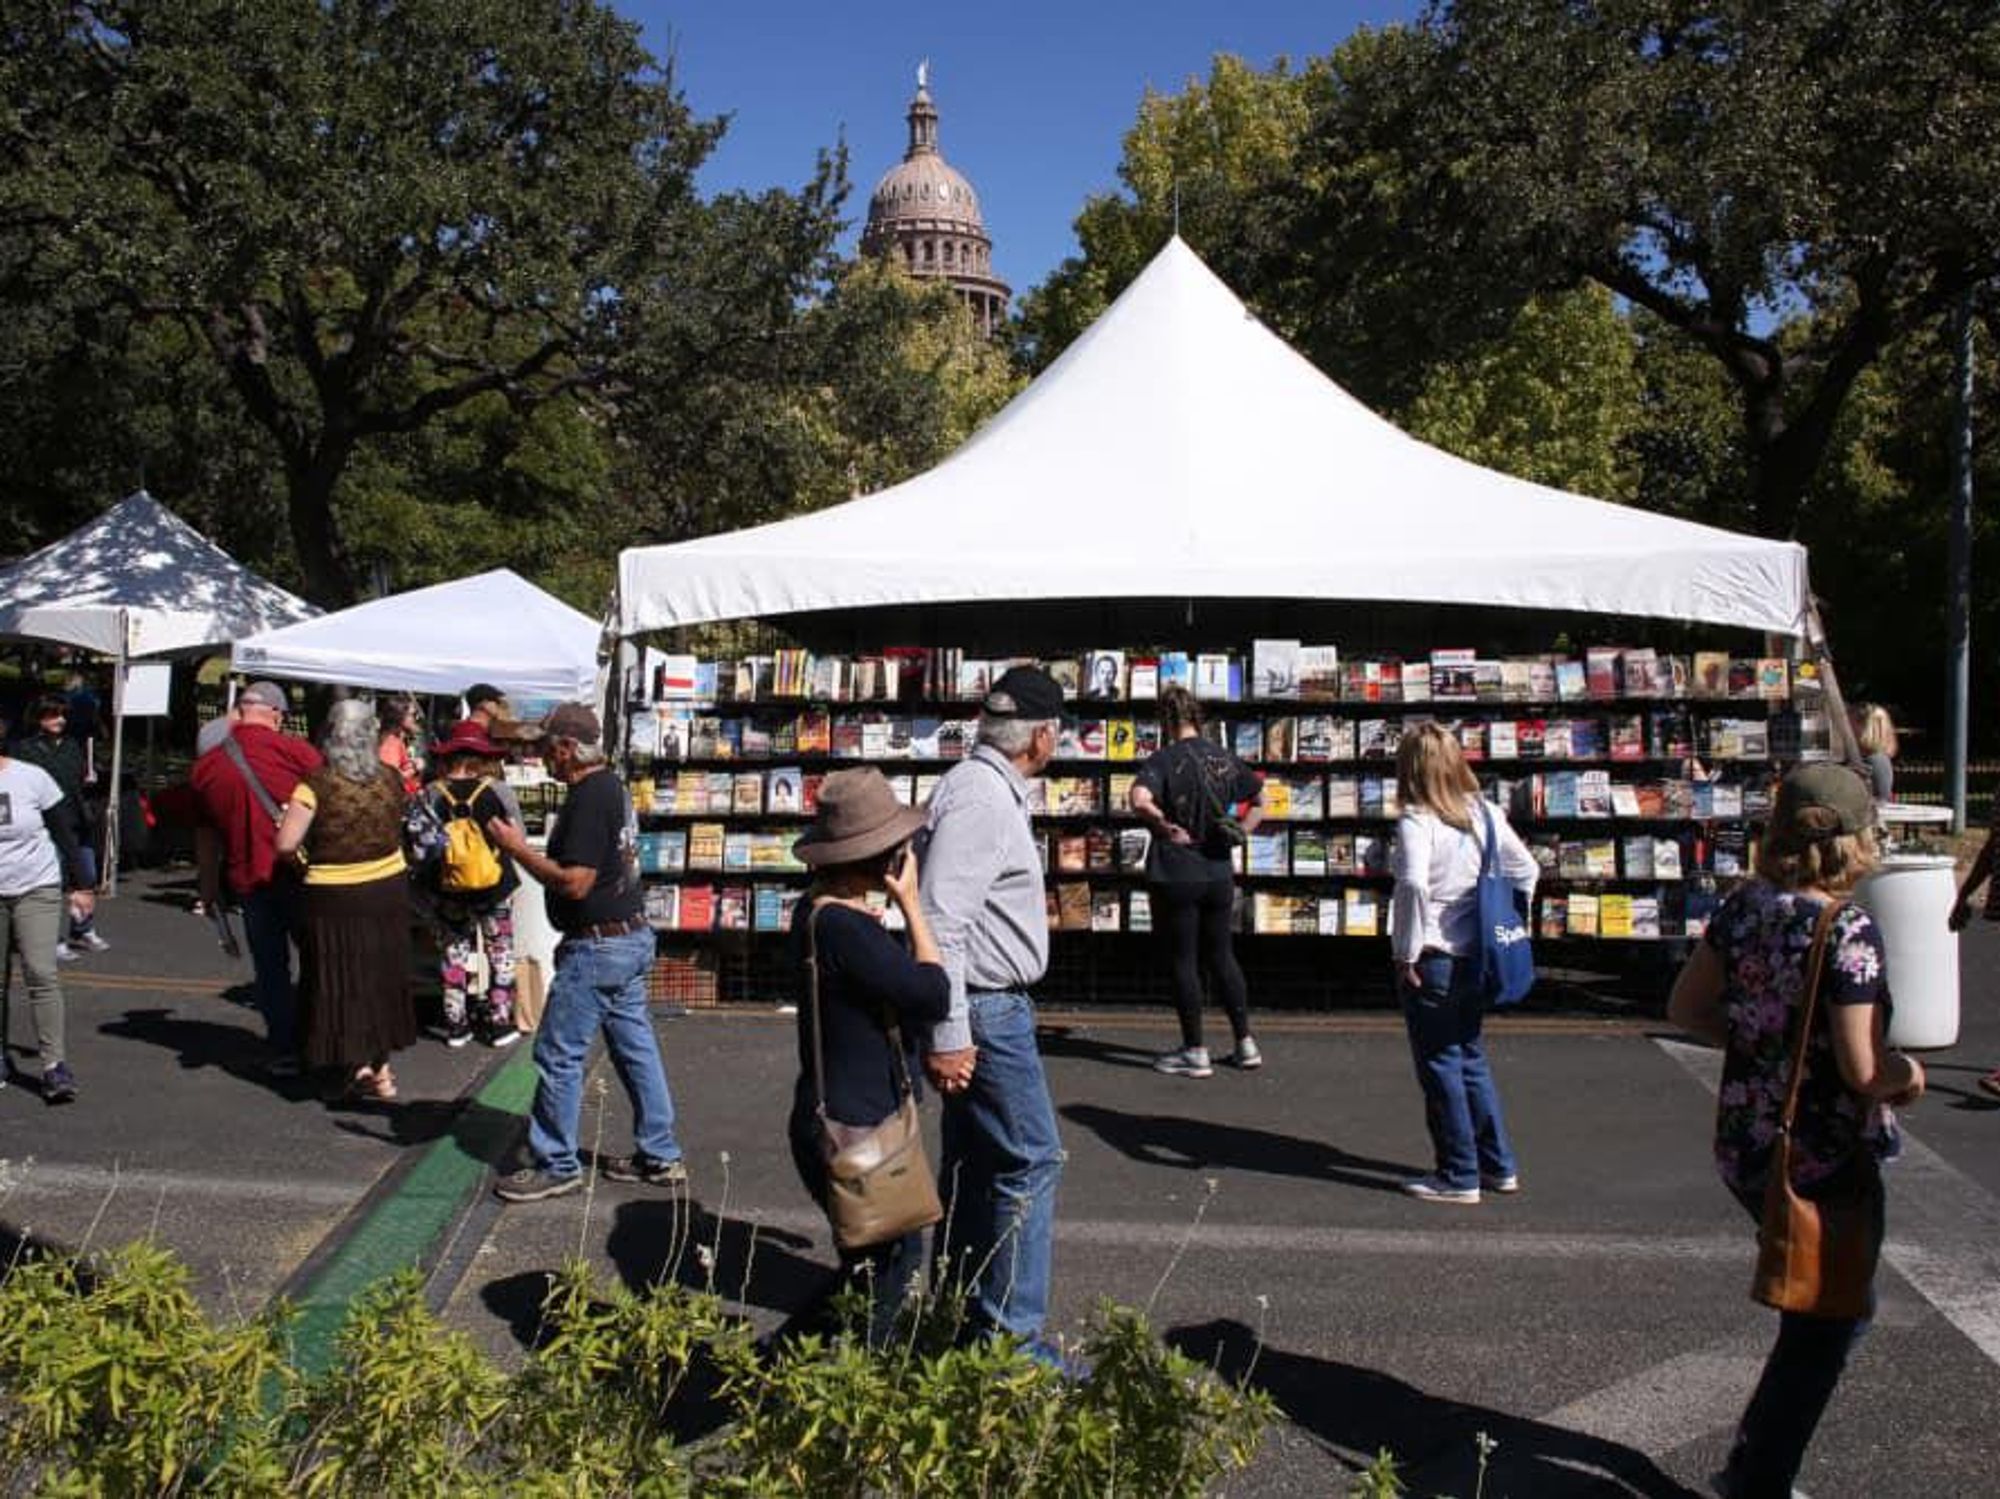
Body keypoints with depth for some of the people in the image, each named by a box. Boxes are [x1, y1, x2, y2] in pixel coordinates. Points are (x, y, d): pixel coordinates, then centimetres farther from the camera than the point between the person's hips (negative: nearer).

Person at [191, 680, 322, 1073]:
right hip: (298, 874, -3)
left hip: (248, 879, 3)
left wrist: (208, 888, 22)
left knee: (270, 967, 12)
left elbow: (207, 836, 12)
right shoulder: (292, 749, -9)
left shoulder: (207, 765, 4)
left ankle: (285, 1051, 14)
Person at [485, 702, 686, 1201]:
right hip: (632, 936, 10)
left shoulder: (589, 798, -20)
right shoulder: (613, 787, 11)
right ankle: (660, 1157, 22)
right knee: (636, 1047, 15)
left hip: (597, 948, -10)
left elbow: (574, 882, -25)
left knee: (559, 1056, 1)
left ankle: (556, 1165, 11)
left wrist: (517, 848, -16)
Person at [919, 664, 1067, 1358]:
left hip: (990, 1006, 11)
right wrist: (947, 1035, -25)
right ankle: (1010, 1335, 0)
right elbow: (941, 923, -25)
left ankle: (958, 1315, 29)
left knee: (973, 1164, 17)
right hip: (986, 1010, -11)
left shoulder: (989, 789, 13)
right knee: (1030, 1163, -7)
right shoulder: (981, 799, -19)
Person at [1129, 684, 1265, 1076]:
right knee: (1221, 956, 16)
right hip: (1219, 872, 6)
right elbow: (1260, 799, 18)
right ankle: (1246, 1044, 20)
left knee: (1183, 961, 4)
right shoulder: (1224, 758, 6)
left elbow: (1140, 799, -31)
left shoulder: (1164, 759, -13)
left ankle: (1195, 1052, 9)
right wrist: (1241, 831, 12)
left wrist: (1164, 827, -17)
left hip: (1175, 875, -6)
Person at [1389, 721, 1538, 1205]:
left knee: (1439, 1066, 4)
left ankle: (1458, 1176, 13)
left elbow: (1413, 885, -29)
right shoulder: (1485, 813, 5)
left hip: (1431, 960, -7)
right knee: (1471, 1057, 20)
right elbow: (1526, 871, 11)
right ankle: (1499, 1165, 28)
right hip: (1475, 957, 7)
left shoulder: (1416, 821, -16)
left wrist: (1406, 952, -19)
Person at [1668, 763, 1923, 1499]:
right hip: (1823, 1163, -7)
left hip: (1742, 1151, 7)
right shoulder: (1849, 933, -22)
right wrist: (1908, 1072, -4)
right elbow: (1862, 1072, -25)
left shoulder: (1743, 906, -3)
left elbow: (1686, 1008, 5)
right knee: (1826, 1326, 14)